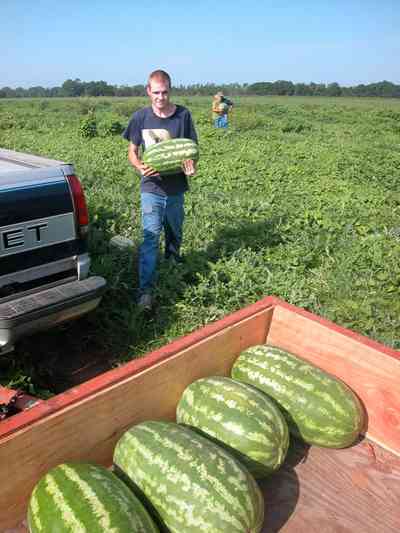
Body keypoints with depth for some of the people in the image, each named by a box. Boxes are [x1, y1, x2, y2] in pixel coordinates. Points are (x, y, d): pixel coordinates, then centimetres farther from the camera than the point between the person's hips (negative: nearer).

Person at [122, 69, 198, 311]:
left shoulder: (183, 115, -4)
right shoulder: (141, 117, -4)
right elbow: (132, 151, 3)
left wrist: (191, 166, -21)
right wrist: (140, 166, -19)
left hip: (176, 187, 2)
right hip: (152, 187, -2)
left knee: (175, 231, 21)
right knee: (151, 237, -10)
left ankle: (174, 254, 53)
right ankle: (146, 289, -7)